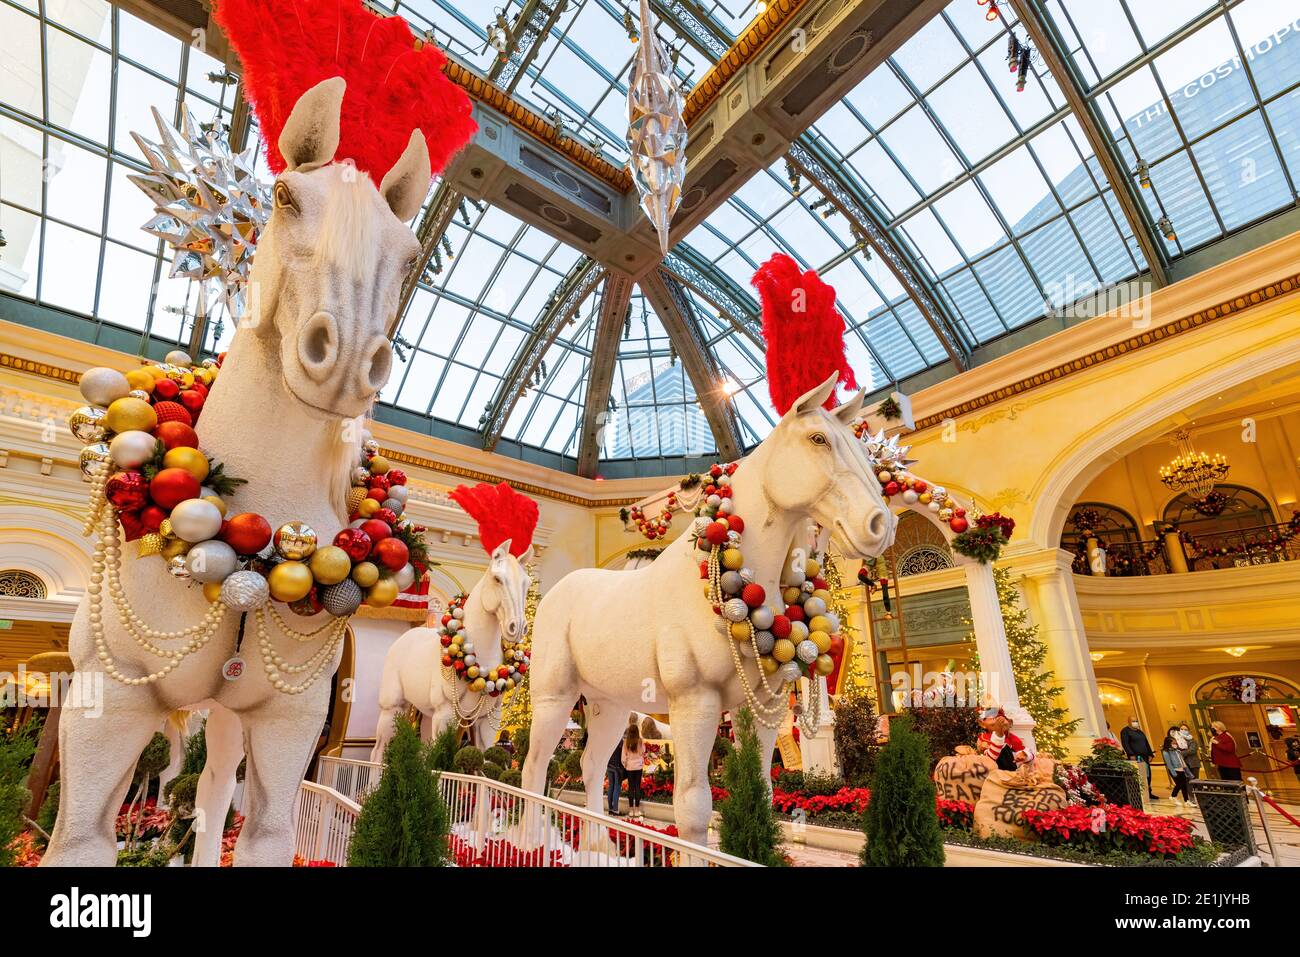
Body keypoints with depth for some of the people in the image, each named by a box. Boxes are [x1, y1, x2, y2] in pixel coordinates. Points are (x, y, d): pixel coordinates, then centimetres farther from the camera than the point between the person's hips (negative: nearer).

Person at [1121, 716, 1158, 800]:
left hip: (1144, 757, 7)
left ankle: (1148, 792, 19)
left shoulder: (1140, 731, 21)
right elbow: (1125, 744, -11)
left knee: (1148, 775, 8)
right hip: (1135, 757, -7)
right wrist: (1131, 754, -19)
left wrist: (1150, 754, 12)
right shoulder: (1125, 731, -2)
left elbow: (1146, 743, 23)